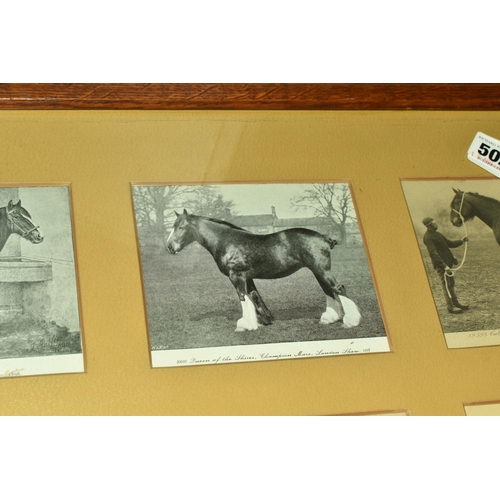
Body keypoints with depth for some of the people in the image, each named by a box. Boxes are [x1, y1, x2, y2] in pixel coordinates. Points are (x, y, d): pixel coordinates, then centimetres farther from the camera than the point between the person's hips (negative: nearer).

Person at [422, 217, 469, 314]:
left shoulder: (436, 233, 14)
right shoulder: (428, 238, -17)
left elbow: (448, 243, 21)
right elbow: (433, 254, -23)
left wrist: (461, 241, 7)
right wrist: (444, 266, -26)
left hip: (447, 263, 10)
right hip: (441, 265, -10)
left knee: (451, 283, 15)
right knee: (447, 285, -6)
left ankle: (455, 303, 25)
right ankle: (451, 307, 0)